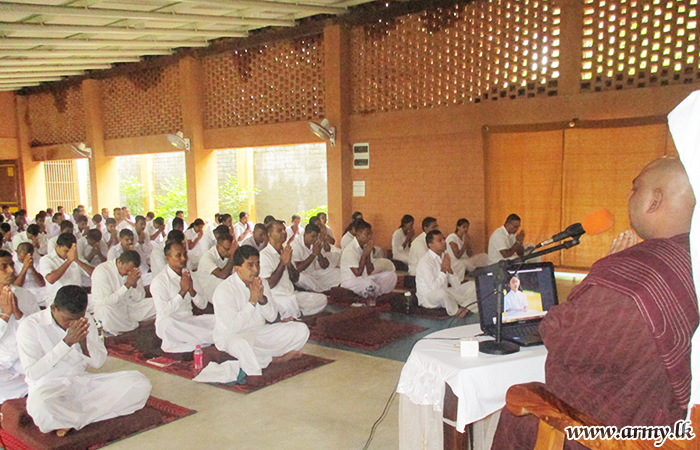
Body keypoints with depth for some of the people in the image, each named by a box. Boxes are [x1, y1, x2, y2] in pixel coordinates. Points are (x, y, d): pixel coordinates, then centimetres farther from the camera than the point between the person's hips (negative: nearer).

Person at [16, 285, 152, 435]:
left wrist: (83, 342, -15)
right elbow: (33, 373, -17)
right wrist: (67, 342, -23)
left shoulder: (86, 323, 6)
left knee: (140, 383, -15)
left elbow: (98, 362, 5)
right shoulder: (30, 326, -9)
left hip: (83, 382, 5)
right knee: (41, 406, -43)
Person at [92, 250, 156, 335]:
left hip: (130, 308, 5)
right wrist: (127, 285, -27)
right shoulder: (101, 271, -16)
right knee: (106, 310, -40)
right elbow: (106, 301, -25)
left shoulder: (133, 271, 2)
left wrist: (134, 284, -19)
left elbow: (139, 298, 0)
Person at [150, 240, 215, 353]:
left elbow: (203, 305, 4)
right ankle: (213, 336, -32)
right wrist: (182, 291, -19)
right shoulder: (159, 281, -9)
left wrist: (191, 290, -14)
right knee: (167, 322, -39)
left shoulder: (189, 275, 9)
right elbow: (163, 311, -21)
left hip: (189, 321, 5)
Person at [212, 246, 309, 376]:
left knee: (301, 329, -4)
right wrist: (252, 301, -27)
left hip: (260, 332, 6)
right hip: (232, 336, -6)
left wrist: (262, 299, -19)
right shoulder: (224, 290, -18)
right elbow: (233, 327, -26)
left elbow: (272, 317, 0)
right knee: (239, 344, -43)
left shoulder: (262, 283, 3)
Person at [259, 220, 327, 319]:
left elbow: (296, 279, 12)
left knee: (322, 299, -6)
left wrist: (289, 263, -7)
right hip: (275, 296, -8)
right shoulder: (264, 255, -10)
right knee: (289, 305, -40)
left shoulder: (286, 252, 16)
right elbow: (268, 285, -16)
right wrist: (282, 263, -16)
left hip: (291, 294, 8)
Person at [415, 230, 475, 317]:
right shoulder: (425, 262, -17)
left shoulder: (445, 257, 6)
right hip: (427, 298, -8)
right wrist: (443, 270, -19)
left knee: (472, 285, 3)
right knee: (441, 291, -40)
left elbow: (457, 286, 3)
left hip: (444, 294, 8)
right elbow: (434, 287, -28)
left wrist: (450, 270, -13)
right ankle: (455, 311, -10)